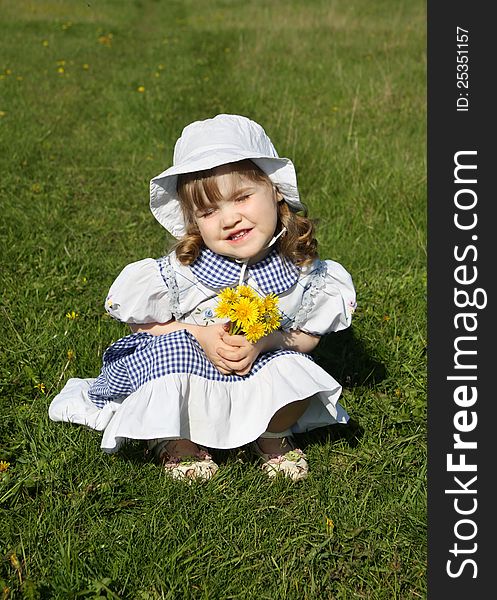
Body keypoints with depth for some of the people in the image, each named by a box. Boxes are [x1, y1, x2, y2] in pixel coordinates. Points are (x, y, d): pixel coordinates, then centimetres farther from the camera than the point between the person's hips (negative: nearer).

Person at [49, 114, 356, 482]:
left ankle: (273, 438, 7)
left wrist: (267, 341, -23)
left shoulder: (300, 272, -14)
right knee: (171, 348, -33)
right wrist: (200, 335, -22)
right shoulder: (181, 270, -20)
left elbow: (309, 335, -1)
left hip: (259, 368, 2)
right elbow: (141, 324, -6)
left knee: (293, 369, -29)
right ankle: (174, 440, -2)